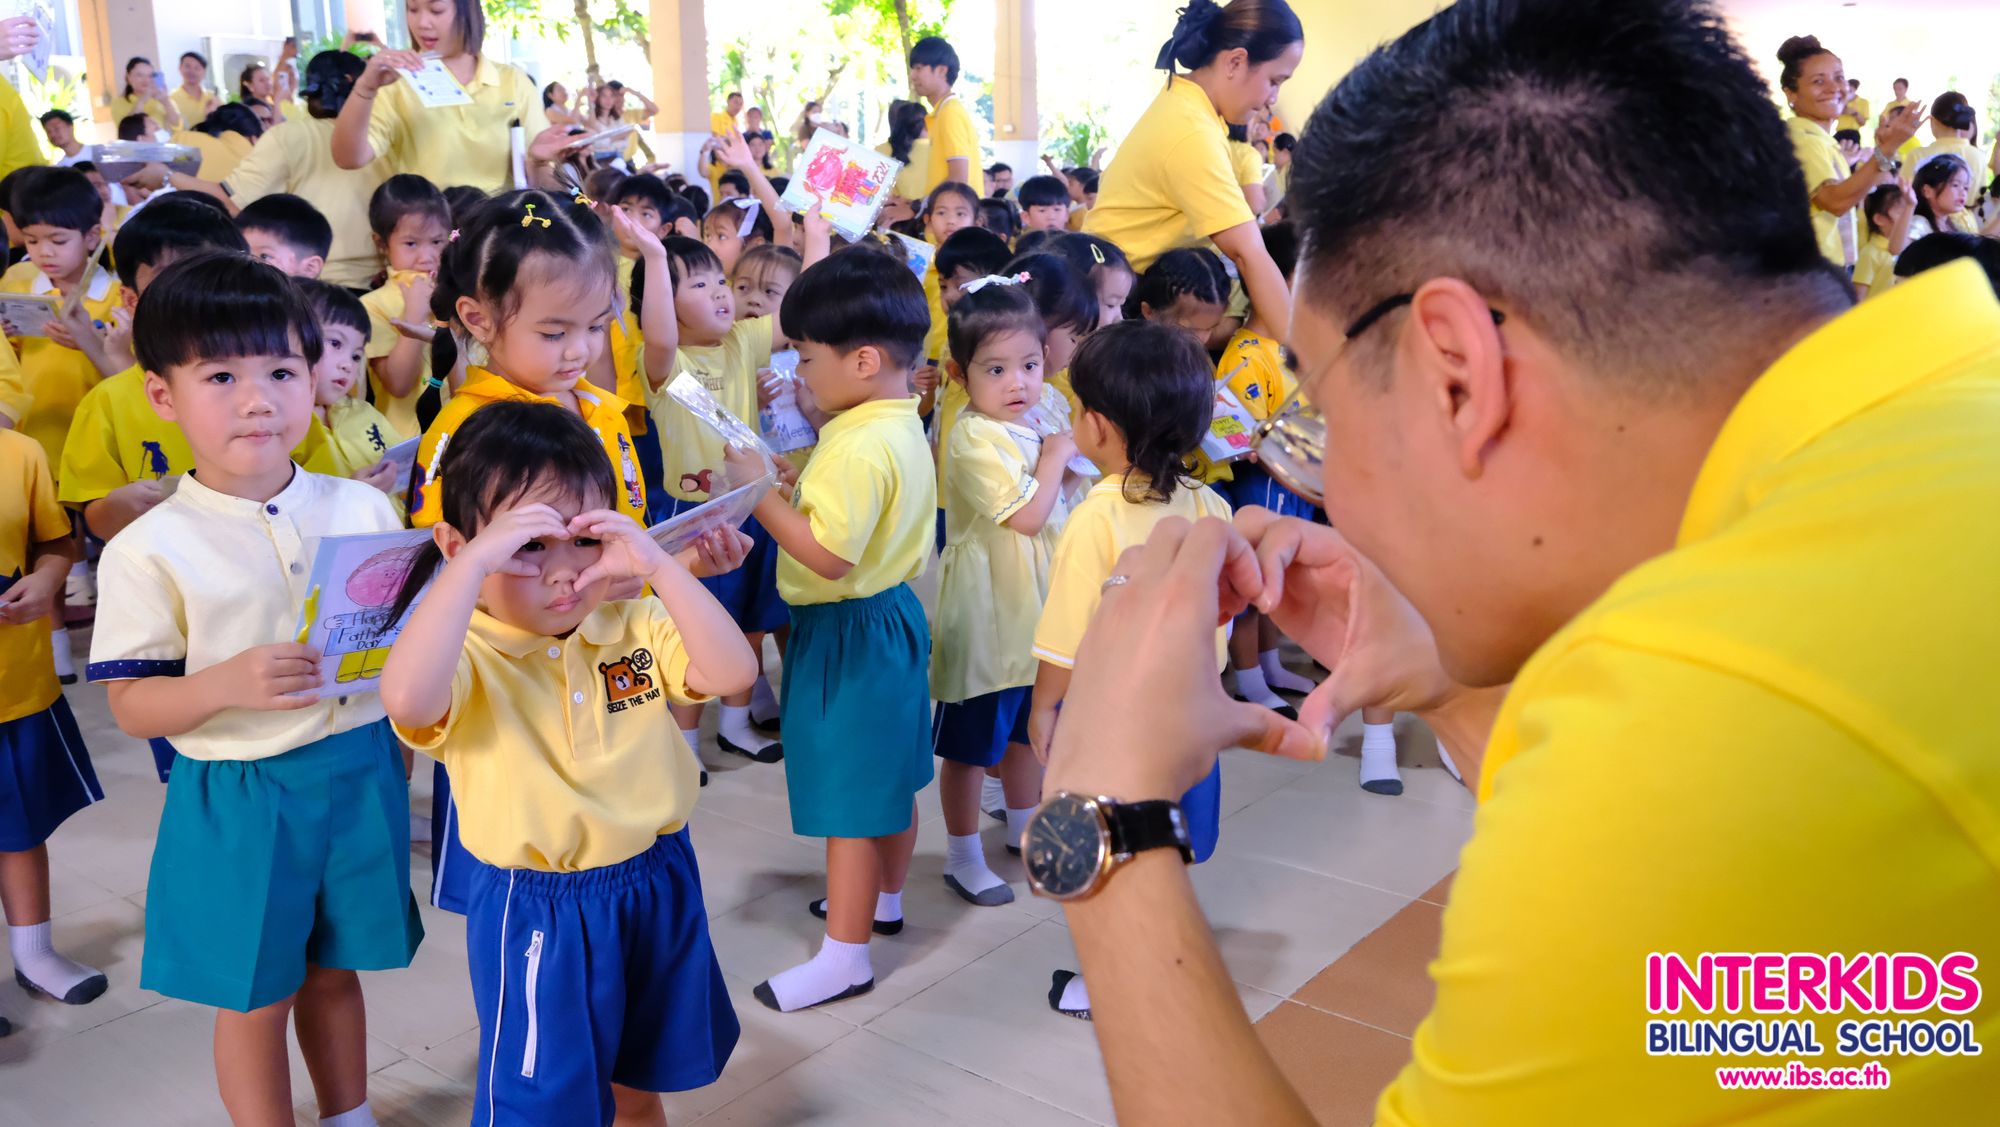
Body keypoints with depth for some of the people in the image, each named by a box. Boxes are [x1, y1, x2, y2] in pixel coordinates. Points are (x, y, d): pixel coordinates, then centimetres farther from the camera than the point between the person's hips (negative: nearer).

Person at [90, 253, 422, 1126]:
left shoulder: (364, 509, -1)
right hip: (238, 796, -3)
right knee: (255, 996, 12)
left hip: (360, 774, 3)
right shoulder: (149, 551, -11)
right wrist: (229, 684, -26)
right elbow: (130, 706, -8)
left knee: (334, 971, 20)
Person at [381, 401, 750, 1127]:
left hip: (656, 885, 5)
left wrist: (658, 567, -25)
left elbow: (733, 672, -18)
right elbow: (407, 701, -43)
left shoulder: (635, 627, -5)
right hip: (541, 911, -4)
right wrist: (476, 562, -41)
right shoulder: (468, 658, -19)